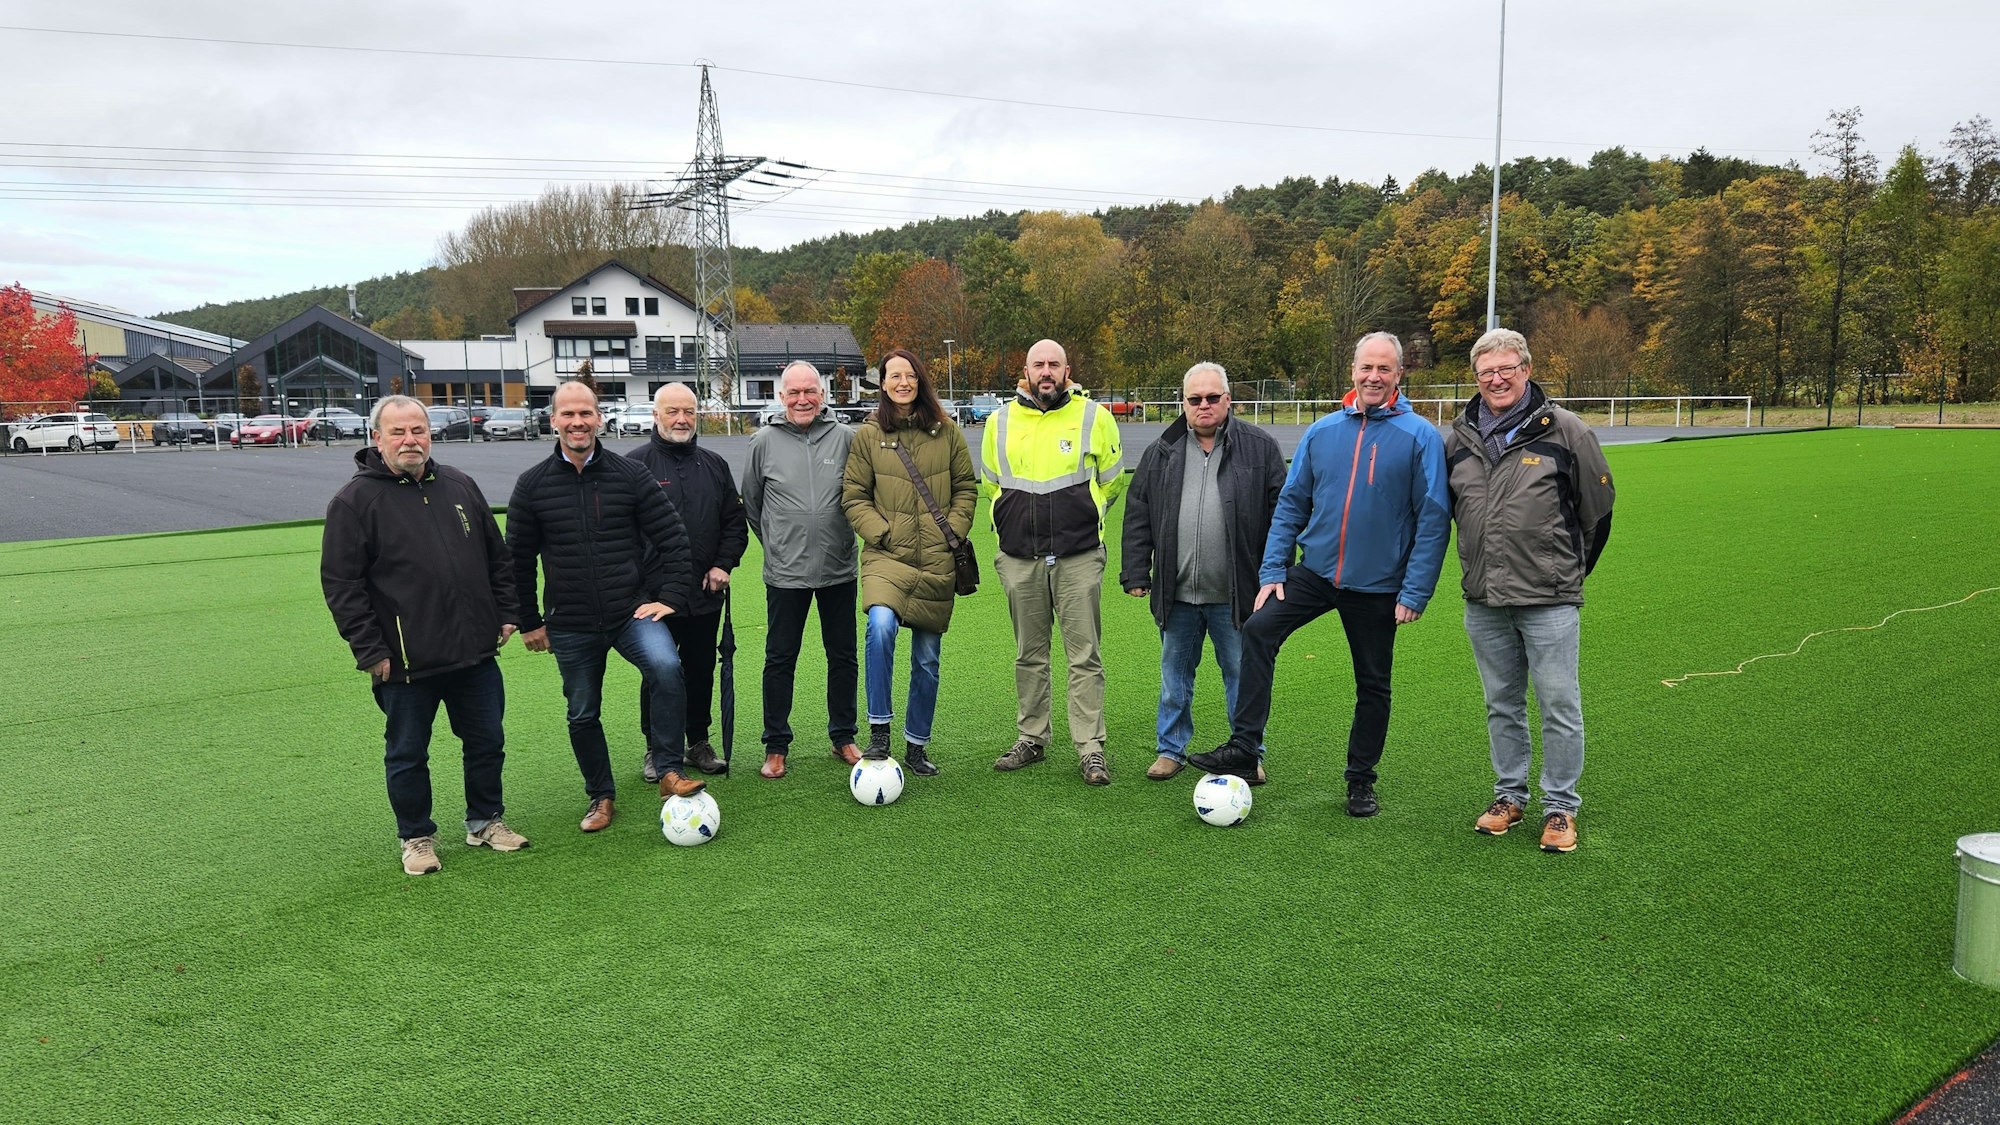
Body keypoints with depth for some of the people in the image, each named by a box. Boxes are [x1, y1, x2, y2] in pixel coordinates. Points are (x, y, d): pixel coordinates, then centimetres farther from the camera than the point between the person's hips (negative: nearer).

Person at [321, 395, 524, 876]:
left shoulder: (459, 486, 8)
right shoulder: (354, 501, -7)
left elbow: (497, 556, 16)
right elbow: (340, 583, -8)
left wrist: (506, 613, 10)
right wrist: (370, 650, -11)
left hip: (475, 652, 4)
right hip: (406, 661, -4)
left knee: (488, 742, 14)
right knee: (407, 755, 10)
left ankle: (485, 821, 32)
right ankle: (417, 837, 27)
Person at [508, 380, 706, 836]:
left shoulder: (630, 474, -2)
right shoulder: (533, 485, 1)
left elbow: (671, 536, 1)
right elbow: (519, 559, 8)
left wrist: (672, 595, -6)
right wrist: (528, 622, 9)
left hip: (634, 609, -2)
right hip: (571, 625, 2)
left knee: (666, 667, -29)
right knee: (583, 715, 12)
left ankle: (670, 773, -15)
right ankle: (601, 797, 33)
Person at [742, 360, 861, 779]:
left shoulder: (845, 438, -2)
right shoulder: (765, 442, -1)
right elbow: (751, 502, 10)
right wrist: (775, 542, 10)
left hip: (839, 568, 1)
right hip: (785, 572, -1)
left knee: (843, 657, 11)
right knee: (780, 660, 5)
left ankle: (843, 737, 26)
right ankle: (776, 746, 17)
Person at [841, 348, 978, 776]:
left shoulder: (945, 431, 5)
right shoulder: (868, 435, 2)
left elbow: (966, 487, 11)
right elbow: (854, 496, 4)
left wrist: (953, 531, -2)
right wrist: (881, 532, -8)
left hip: (936, 561, 2)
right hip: (886, 556, -2)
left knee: (927, 659, 7)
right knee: (881, 625, -29)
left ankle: (916, 746, 24)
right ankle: (879, 731, -16)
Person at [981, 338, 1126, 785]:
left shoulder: (1093, 416, 0)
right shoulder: (1001, 421, 7)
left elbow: (1113, 479, 13)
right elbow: (989, 483, 21)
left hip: (1078, 556, -2)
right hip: (1020, 559, 3)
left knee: (1084, 654, -3)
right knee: (1029, 655, 11)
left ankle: (1090, 748, 2)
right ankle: (1031, 739, 21)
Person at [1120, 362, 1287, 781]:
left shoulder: (1260, 448, 0)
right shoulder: (1161, 453, 6)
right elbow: (1138, 515, 8)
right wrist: (1136, 573, 2)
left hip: (1234, 595, -2)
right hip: (1176, 593, 2)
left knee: (1242, 675, 9)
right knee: (1175, 675, 14)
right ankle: (1171, 749, 28)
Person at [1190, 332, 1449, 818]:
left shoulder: (1420, 437, -9)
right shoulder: (1322, 432, 2)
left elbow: (1433, 519, -9)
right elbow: (1291, 504, 7)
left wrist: (1415, 592, -13)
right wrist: (1272, 570, -1)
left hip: (1378, 585, -2)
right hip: (1314, 571, 2)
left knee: (1373, 684, 10)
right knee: (1257, 631, -18)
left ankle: (1361, 780, 28)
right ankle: (1243, 749, -11)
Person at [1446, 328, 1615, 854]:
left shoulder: (1564, 431, -4)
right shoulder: (1459, 439, 6)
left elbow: (1597, 510, 4)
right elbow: (1447, 507, 20)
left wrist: (1568, 571, 11)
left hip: (1549, 602, -4)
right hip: (1483, 601, 4)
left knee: (1559, 706, 2)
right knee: (1502, 704, 14)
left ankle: (1560, 806, 15)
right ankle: (1509, 795, 27)